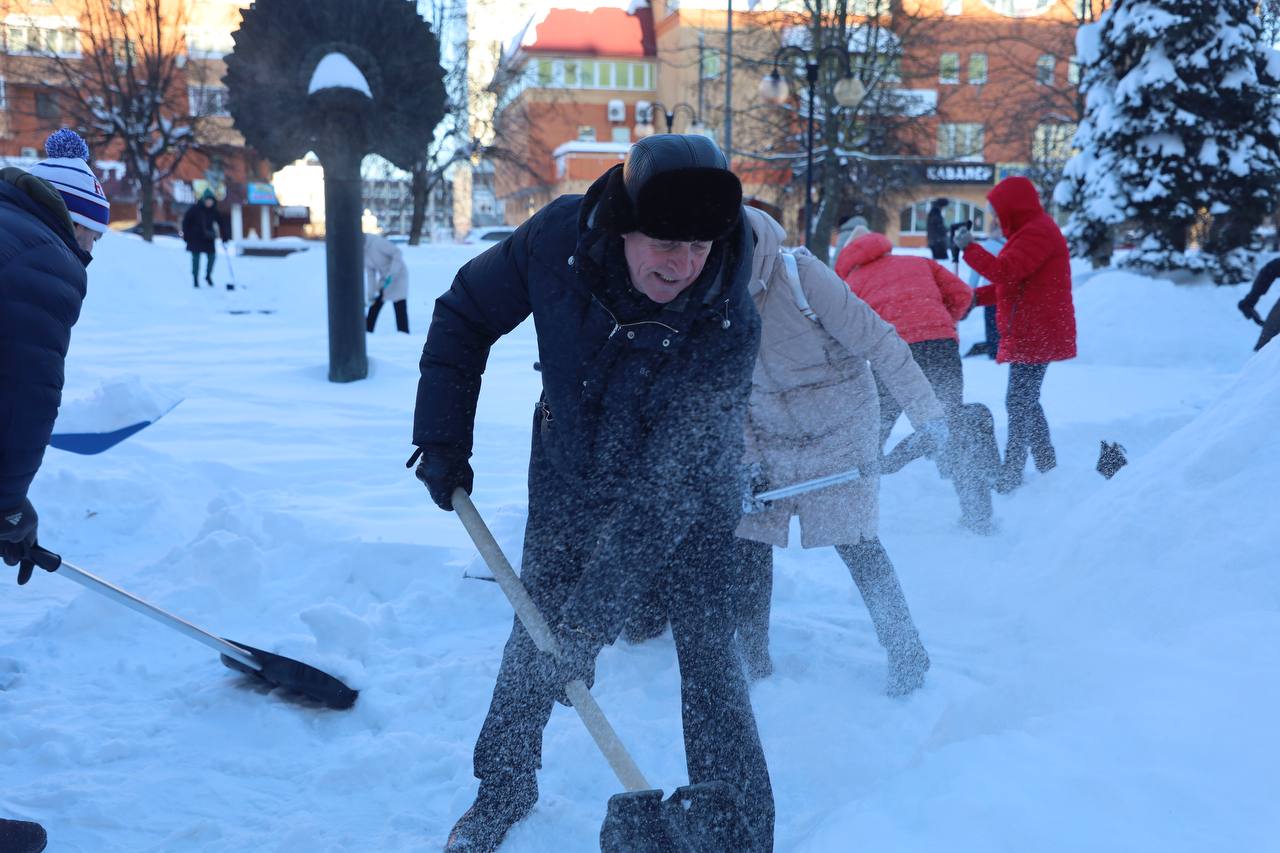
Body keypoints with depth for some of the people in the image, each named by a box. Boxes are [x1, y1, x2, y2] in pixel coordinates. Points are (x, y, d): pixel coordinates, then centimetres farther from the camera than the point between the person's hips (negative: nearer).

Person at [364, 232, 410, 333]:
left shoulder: (377, 242, -24)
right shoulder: (362, 253, 1)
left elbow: (397, 253, -24)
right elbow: (370, 274, 3)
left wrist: (391, 274, -29)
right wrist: (371, 295, -1)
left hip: (398, 275, -8)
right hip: (384, 277, 8)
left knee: (400, 308, -13)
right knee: (374, 306, 8)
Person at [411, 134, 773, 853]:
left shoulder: (729, 327, -33)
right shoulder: (560, 239, -26)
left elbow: (665, 490, -35)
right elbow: (463, 317, -8)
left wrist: (591, 612, -38)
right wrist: (443, 438, -12)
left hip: (691, 502, -2)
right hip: (572, 478, 3)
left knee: (711, 661, -8)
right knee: (535, 636, 9)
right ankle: (503, 788, 32)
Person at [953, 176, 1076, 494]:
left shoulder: (1037, 233, -14)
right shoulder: (1032, 232, 20)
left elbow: (1004, 272, -24)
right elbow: (1014, 283, 21)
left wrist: (969, 248, -13)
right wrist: (977, 296, 9)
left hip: (1035, 336, -11)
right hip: (1031, 334, 11)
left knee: (1020, 403, -8)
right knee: (1026, 402, 17)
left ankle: (1010, 479, -5)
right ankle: (1047, 468, 27)